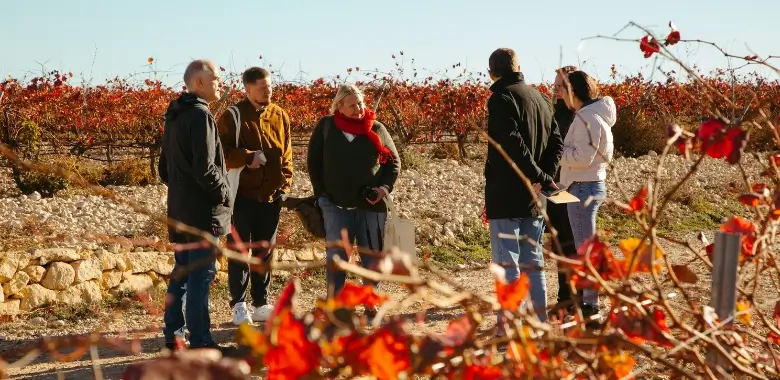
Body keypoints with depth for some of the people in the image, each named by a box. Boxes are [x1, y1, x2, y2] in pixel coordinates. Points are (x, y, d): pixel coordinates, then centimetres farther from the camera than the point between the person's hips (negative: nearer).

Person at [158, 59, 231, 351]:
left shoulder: (174, 117, 14)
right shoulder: (201, 116, -16)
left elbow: (164, 169, 20)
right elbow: (205, 168, -22)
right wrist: (223, 194, -9)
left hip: (179, 210, 9)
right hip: (202, 212, -9)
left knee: (182, 272, 16)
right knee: (201, 275, -6)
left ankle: (173, 335, 21)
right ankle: (200, 342, -3)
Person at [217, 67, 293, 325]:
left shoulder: (280, 116, 8)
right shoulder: (233, 116, -5)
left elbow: (286, 155, 11)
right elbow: (222, 151, -12)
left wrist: (284, 185, 2)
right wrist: (248, 158, -24)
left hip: (271, 196, 4)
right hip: (242, 195, -4)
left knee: (264, 252, 11)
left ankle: (261, 304, 18)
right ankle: (239, 305, 6)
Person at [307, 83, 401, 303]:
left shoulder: (376, 129, 4)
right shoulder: (326, 127, 2)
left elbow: (394, 162, 11)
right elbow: (313, 161, 8)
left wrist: (385, 187, -5)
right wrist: (321, 193, 0)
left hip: (371, 205, 1)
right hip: (336, 205, -1)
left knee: (372, 257, 7)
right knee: (336, 258, -2)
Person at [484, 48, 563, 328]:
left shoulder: (502, 98, -9)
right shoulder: (541, 98, 14)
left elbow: (513, 144, -20)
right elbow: (556, 143, 11)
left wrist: (540, 178, -16)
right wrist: (545, 177, 0)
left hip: (506, 197, -7)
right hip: (533, 199, 7)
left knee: (506, 262, -5)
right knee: (533, 261, 12)